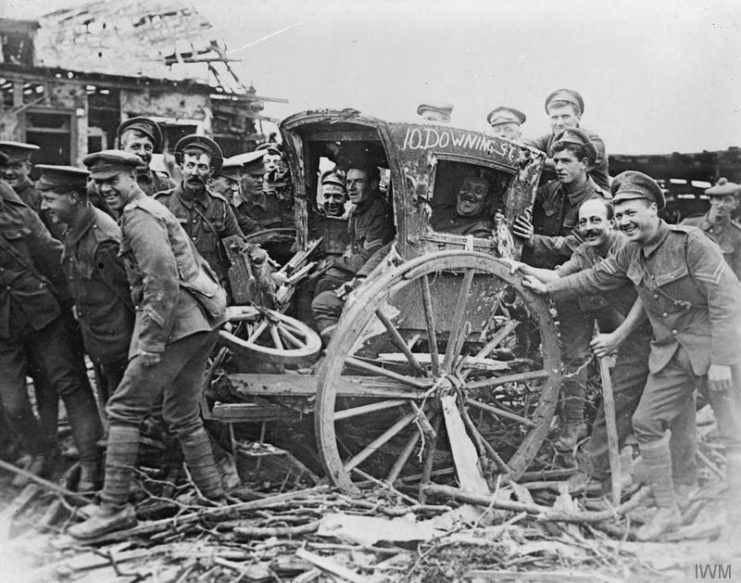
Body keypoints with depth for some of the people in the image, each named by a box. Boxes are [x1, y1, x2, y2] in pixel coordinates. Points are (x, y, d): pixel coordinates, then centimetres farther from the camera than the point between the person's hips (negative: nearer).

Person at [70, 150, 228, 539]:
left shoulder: (138, 217, -9)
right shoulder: (152, 210, 23)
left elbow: (163, 280, -20)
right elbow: (193, 267, 25)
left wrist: (150, 343, -20)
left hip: (177, 322, -10)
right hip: (200, 323, 10)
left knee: (124, 409, -7)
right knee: (183, 416, 17)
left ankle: (114, 507, -4)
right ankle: (215, 496, 23)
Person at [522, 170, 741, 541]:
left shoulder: (691, 243, -17)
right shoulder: (631, 254, 5)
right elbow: (594, 278, 20)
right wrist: (549, 289, 20)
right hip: (670, 354, 7)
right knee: (646, 423, 5)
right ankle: (667, 511, 19)